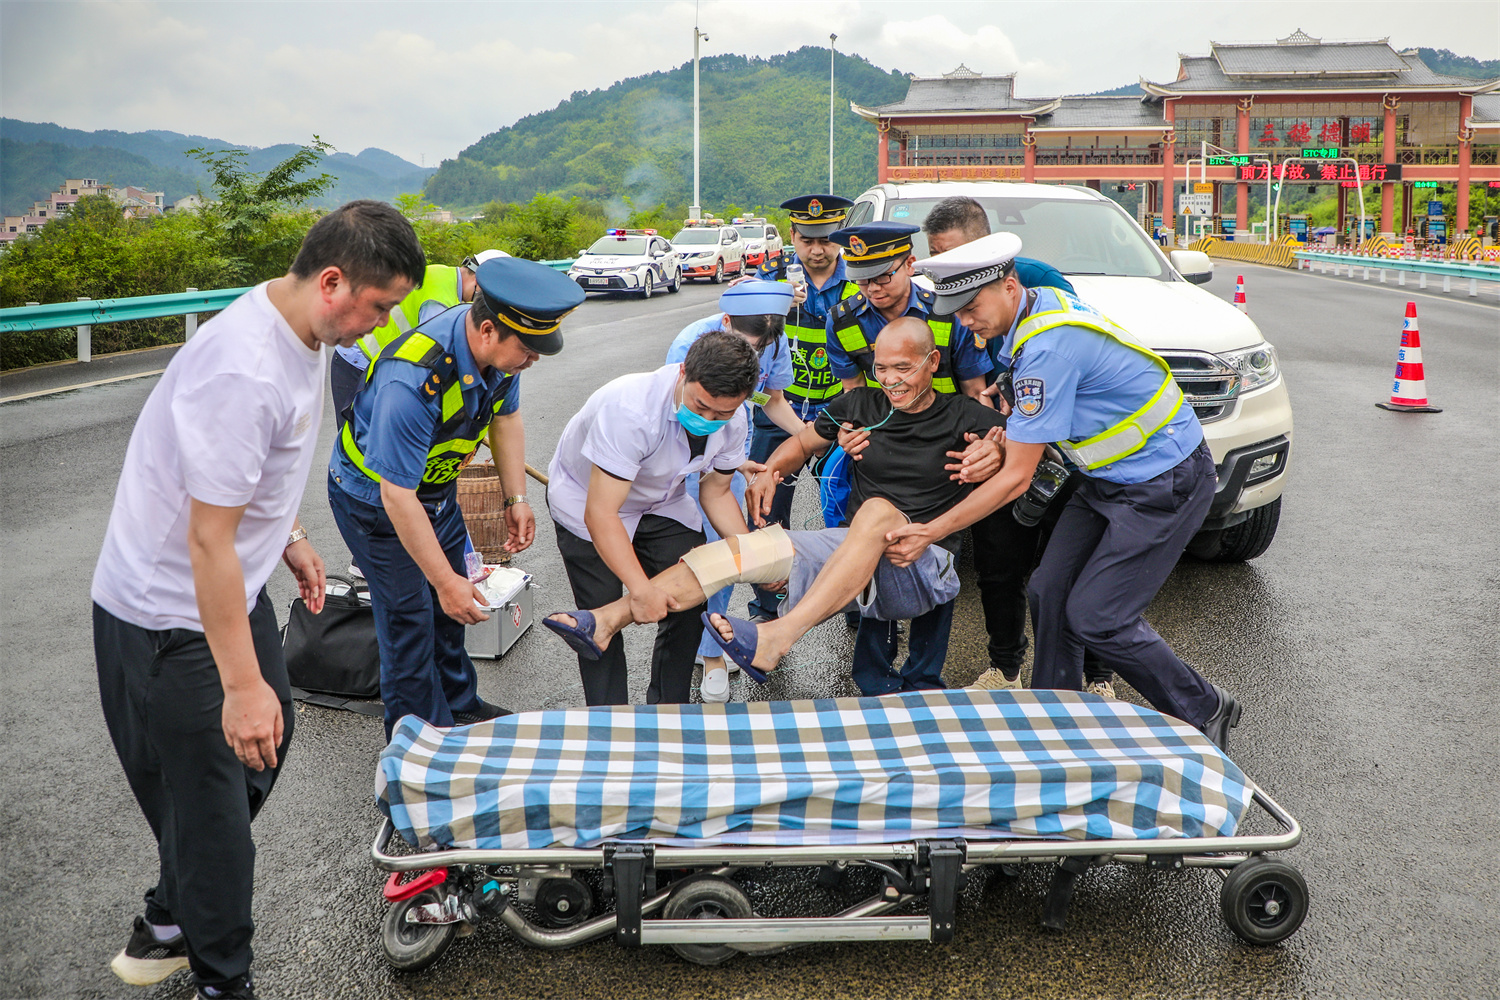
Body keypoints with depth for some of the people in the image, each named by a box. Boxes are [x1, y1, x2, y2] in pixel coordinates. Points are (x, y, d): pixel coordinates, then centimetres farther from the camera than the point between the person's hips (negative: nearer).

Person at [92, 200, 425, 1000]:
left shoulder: (299, 333, -1)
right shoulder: (244, 372, -32)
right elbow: (209, 539, -31)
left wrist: (289, 536, 22)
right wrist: (241, 685, -27)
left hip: (236, 588, 10)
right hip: (170, 619, -10)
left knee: (263, 746, 22)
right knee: (212, 803, 3)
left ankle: (167, 925, 41)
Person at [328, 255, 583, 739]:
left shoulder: (501, 347, -17)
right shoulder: (413, 381, -41)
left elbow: (506, 416, 4)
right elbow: (397, 496, -36)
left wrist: (517, 498, -1)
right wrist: (446, 581, -31)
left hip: (436, 485, 8)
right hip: (375, 496, -7)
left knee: (453, 604, 17)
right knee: (410, 614, -3)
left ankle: (460, 705, 37)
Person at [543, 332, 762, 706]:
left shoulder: (733, 420, -18)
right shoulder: (630, 409, -41)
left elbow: (715, 493, -2)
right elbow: (600, 514, -40)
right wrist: (641, 588, -45)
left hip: (661, 504, 5)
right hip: (585, 502, -5)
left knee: (688, 604, -6)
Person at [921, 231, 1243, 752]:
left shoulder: (1048, 347, -28)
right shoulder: (1040, 304, 1)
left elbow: (1016, 479, -24)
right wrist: (1002, 438, -4)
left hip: (1164, 484, -9)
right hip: (1110, 477, 9)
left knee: (1095, 618, -7)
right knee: (1049, 594, 5)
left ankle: (1205, 713, 13)